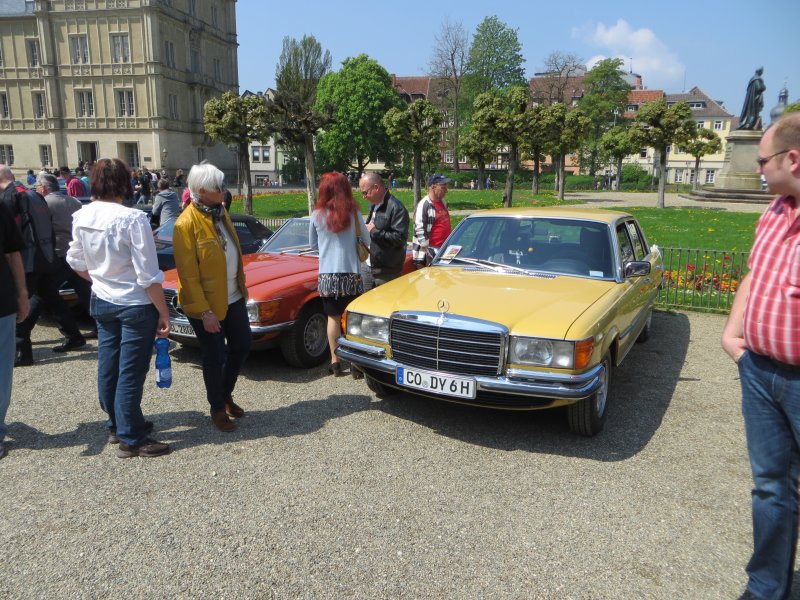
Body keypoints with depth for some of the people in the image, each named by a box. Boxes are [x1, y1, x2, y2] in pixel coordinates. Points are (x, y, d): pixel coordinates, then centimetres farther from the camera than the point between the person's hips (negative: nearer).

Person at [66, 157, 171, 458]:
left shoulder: (81, 216, -1)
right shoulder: (132, 218, -22)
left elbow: (76, 262, 11)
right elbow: (148, 276, -21)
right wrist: (164, 313, -13)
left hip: (101, 303, 7)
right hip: (136, 306, -7)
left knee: (108, 366, 18)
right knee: (130, 372, 2)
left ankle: (117, 425, 35)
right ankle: (131, 439, 14)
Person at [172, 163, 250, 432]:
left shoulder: (220, 212, 5)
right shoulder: (186, 224, -19)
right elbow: (188, 274, -19)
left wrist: (242, 286, 14)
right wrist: (205, 313, -20)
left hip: (233, 298, 8)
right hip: (207, 304, -7)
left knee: (242, 344, 16)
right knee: (214, 357, 6)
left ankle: (226, 393, 37)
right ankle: (217, 408, 26)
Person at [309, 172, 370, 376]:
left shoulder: (317, 215, -2)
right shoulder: (353, 213, -4)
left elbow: (313, 244, 10)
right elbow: (366, 240, 6)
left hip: (327, 275, 1)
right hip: (351, 273, 0)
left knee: (333, 318, 9)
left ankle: (335, 362, 11)